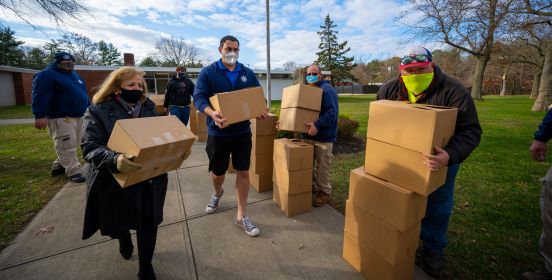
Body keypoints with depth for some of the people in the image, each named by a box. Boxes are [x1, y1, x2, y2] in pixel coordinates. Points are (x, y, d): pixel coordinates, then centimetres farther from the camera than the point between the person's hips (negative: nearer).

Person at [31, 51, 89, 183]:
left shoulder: (74, 75, 18)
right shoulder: (46, 75, -8)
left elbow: (83, 93, 26)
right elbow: (40, 96, -16)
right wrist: (39, 115, -24)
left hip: (78, 116, 9)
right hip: (60, 117, -8)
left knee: (74, 143, 13)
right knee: (66, 145, -8)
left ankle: (58, 166, 26)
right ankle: (73, 171, -3)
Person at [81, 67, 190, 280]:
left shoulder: (149, 108, 1)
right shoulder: (98, 111, -10)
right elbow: (90, 148, -19)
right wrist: (114, 160, -40)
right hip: (115, 181, -1)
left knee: (148, 222, 5)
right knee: (119, 220, 22)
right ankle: (124, 239, 59)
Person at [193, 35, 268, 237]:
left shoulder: (248, 74, 6)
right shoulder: (207, 73, -3)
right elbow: (199, 98, -11)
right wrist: (212, 113, -33)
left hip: (242, 131, 2)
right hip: (218, 132, -2)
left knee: (243, 172, 3)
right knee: (217, 172, 13)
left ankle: (241, 216, 17)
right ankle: (217, 193, 50)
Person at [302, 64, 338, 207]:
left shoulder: (327, 89, -11)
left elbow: (332, 112, -24)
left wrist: (317, 125, -36)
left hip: (323, 136, -8)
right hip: (308, 134, 8)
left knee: (322, 166, 2)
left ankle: (324, 192, 18)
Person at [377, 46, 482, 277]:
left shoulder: (453, 91, -22)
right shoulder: (389, 90, -10)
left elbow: (471, 131, -23)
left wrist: (451, 156, -42)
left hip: (440, 160, -2)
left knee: (437, 208, 11)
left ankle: (432, 251, 34)